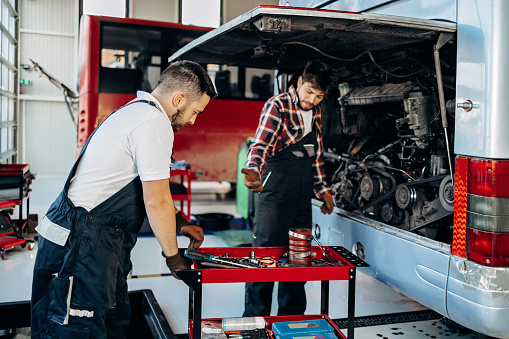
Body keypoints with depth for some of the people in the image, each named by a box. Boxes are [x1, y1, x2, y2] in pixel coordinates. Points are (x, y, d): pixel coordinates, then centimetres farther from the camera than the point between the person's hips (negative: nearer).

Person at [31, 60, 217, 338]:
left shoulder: (134, 110, 16)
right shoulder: (155, 123, -17)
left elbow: (150, 187, 25)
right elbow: (157, 203, -16)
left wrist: (180, 223, 23)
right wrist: (173, 256, -2)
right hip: (83, 245, -11)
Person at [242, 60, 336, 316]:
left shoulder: (315, 113, 13)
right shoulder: (277, 106, -10)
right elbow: (261, 144, -24)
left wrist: (322, 189, 22)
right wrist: (253, 170, -44)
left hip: (302, 198, 7)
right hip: (275, 196, -7)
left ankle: (292, 318, 29)